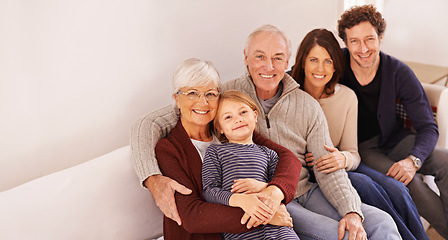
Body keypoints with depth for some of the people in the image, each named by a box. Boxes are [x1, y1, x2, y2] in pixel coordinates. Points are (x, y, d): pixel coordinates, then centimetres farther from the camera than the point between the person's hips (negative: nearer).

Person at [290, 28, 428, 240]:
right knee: (363, 184, -28)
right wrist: (300, 158, -27)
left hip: (337, 166, 4)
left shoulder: (347, 97, 0)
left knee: (395, 188, -20)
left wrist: (343, 159, -24)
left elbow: (353, 154, 1)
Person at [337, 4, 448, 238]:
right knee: (409, 182, -27)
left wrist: (413, 160, -30)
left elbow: (428, 127, -10)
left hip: (392, 139, 3)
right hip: (358, 147, -3)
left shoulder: (399, 73, -12)